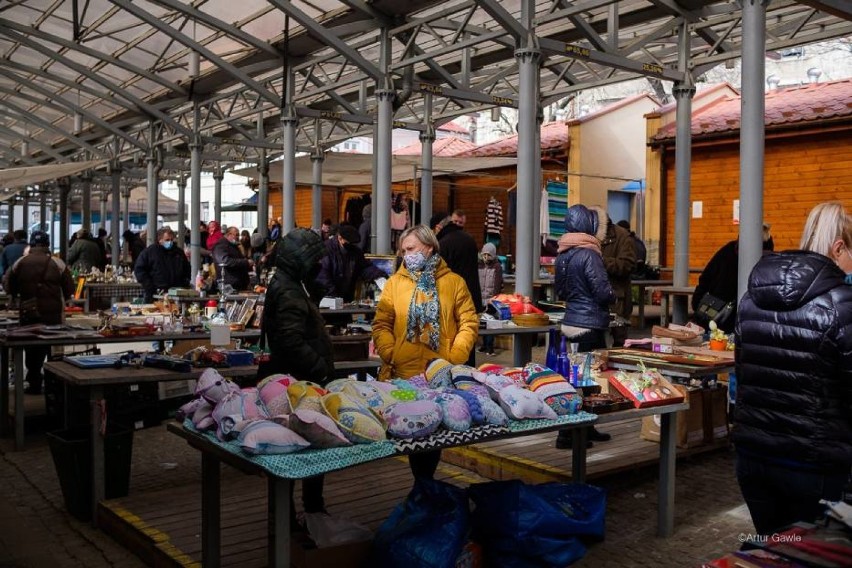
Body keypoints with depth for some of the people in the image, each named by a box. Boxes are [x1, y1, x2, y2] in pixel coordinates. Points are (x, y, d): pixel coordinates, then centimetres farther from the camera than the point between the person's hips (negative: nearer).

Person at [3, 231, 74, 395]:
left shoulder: (20, 263, 0)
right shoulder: (57, 263, -4)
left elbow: (9, 287, 8)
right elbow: (69, 289, -1)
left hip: (28, 313, 1)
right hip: (53, 313, -1)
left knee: (31, 348, 11)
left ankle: (34, 384, 14)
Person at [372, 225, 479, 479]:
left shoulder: (454, 282, 3)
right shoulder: (395, 282, 6)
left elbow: (469, 323, -1)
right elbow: (381, 324, 1)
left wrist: (455, 358, -12)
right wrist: (390, 355, -13)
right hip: (403, 374, 1)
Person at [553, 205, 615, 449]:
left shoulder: (563, 255, 9)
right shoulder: (588, 254, -16)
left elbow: (560, 292, 17)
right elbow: (604, 293, -18)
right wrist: (612, 295, 2)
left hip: (572, 321, 8)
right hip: (590, 324, -8)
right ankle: (568, 433, 0)